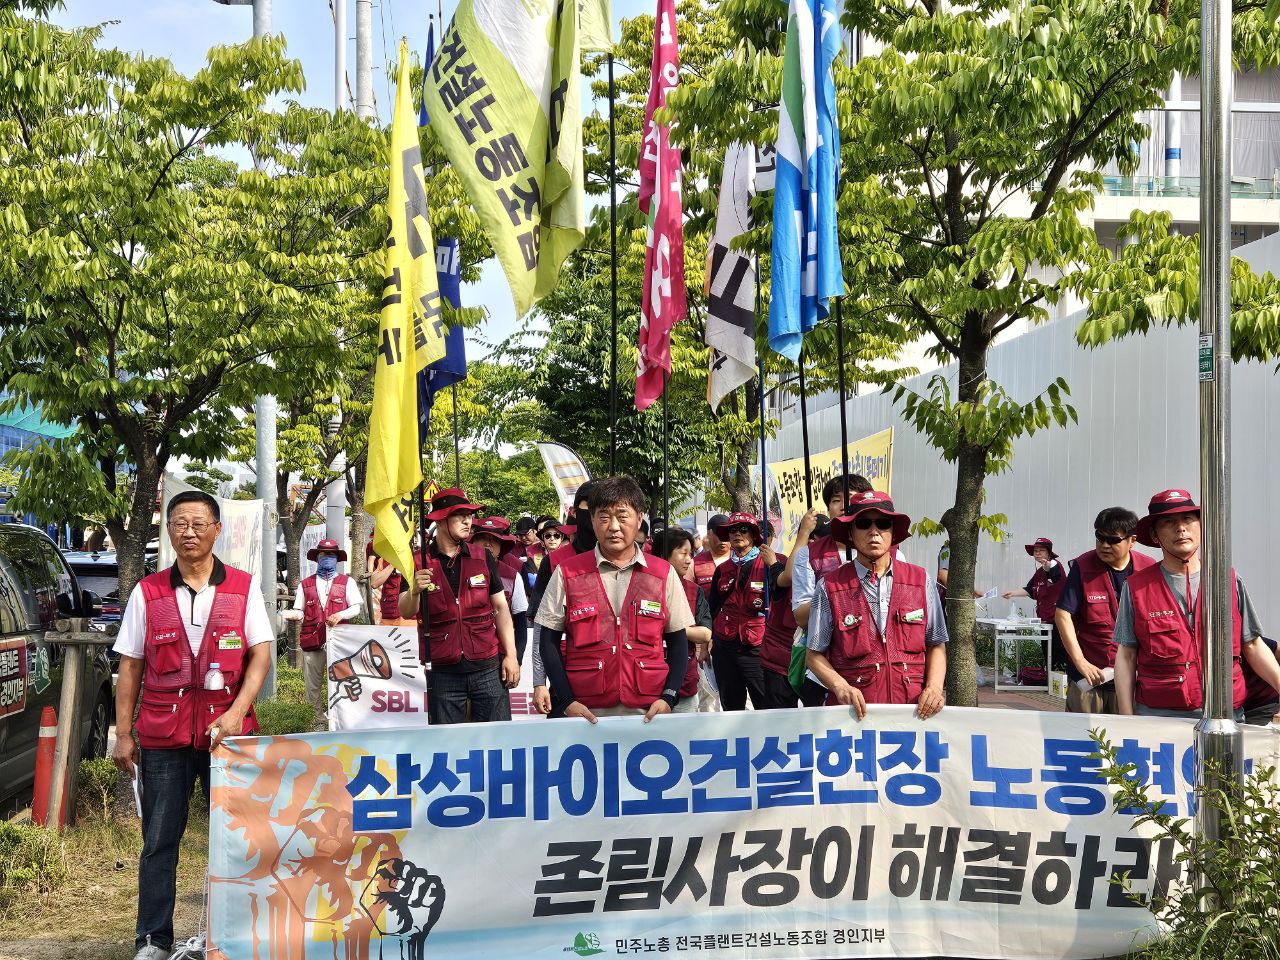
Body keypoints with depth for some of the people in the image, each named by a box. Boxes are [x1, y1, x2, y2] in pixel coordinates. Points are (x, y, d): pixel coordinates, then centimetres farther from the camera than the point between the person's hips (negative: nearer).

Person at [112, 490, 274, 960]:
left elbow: (260, 654, -1)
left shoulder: (244, 587, 3)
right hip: (163, 736, 1)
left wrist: (236, 714, -14)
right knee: (159, 840, 4)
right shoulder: (146, 593, 6)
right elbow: (130, 667, 7)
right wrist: (123, 734, 3)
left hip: (226, 732, 0)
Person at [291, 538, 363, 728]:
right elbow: (299, 610, 15)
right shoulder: (305, 584, 18)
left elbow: (356, 607, 5)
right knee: (312, 685, 2)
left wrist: (340, 615, -13)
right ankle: (320, 720, 13)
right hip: (312, 641, 2)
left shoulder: (347, 582, 13)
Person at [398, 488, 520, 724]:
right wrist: (414, 591, -28)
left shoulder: (483, 559, 7)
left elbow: (501, 608, 9)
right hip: (443, 673, -1)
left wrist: (511, 655, 1)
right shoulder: (419, 564, 2)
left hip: (488, 668, 1)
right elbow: (406, 612, -6)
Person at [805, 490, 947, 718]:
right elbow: (815, 655, 7)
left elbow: (936, 645, 14)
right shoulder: (829, 588, 4)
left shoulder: (922, 581, 10)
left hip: (913, 707, 1)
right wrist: (841, 687, -10)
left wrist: (934, 687, -2)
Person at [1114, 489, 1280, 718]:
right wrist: (1127, 723, -2)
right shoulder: (1136, 588, 4)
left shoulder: (1230, 581, 8)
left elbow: (1252, 646, 12)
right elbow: (1126, 657, 4)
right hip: (1158, 715, -1)